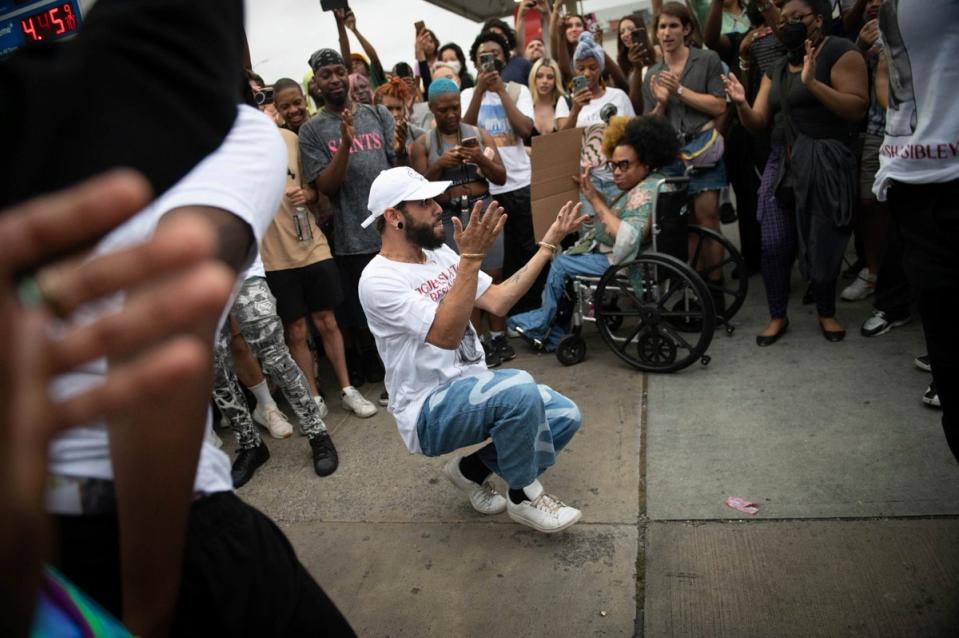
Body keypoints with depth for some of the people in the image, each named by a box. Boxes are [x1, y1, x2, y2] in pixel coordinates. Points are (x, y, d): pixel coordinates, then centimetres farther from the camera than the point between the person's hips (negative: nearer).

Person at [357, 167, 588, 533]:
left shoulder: (440, 254, 7)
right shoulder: (379, 280, -20)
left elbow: (497, 302, 2)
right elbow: (447, 335, -29)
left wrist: (548, 244, -1)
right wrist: (472, 258, -35)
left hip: (475, 383, 9)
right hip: (428, 411, -8)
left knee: (565, 417, -3)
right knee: (520, 390, -33)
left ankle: (473, 470, 14)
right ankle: (524, 497, -6)